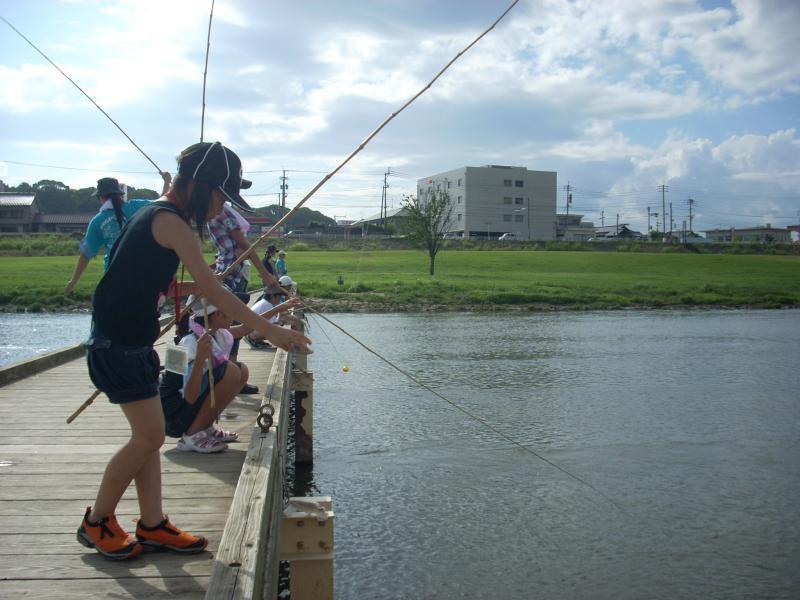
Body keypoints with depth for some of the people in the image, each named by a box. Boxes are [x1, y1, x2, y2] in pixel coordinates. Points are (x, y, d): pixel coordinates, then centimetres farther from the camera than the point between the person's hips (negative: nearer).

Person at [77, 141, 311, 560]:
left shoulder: (158, 213, 11)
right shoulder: (168, 220, -18)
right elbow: (209, 288, -25)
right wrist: (268, 330, -26)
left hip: (132, 340, 10)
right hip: (117, 342, -10)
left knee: (148, 435, 10)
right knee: (149, 435, -5)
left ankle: (152, 525, 18)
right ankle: (96, 523, 13)